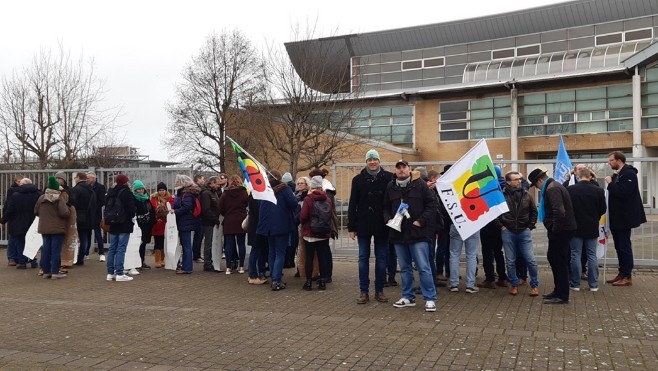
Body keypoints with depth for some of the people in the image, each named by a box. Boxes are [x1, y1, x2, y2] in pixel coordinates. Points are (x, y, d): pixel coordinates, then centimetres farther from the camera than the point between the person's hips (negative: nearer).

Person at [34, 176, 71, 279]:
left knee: (46, 250, 11)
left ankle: (46, 271, 16)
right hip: (57, 228, -6)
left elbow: (36, 212, 11)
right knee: (56, 250, -2)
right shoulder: (59, 199, -14)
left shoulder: (41, 198, 4)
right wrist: (68, 210, 2)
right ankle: (55, 272, -1)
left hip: (44, 228, 6)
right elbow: (65, 213, -20)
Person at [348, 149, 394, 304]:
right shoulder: (358, 179, 1)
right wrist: (351, 227, -1)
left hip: (382, 226, 0)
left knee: (381, 258, 7)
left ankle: (379, 291, 18)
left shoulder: (388, 178, -2)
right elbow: (352, 205, 2)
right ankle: (364, 292, 11)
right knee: (363, 258, 4)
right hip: (363, 225, 1)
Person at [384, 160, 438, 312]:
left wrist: (421, 221, -12)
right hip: (398, 233, 5)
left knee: (423, 267, -3)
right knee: (404, 268, 13)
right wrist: (388, 219, -2)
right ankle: (408, 297, 24)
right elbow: (386, 207, 16)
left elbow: (431, 204, -5)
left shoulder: (419, 184, -3)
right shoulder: (390, 187, 8)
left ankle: (430, 298, 6)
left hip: (417, 233, -4)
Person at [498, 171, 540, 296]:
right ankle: (514, 284, 22)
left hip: (524, 232, 1)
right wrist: (501, 226, -3)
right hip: (508, 232, -1)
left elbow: (534, 211, 15)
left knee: (530, 260, -1)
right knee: (510, 261, 7)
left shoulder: (526, 195, 3)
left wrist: (530, 226, 7)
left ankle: (534, 285, 13)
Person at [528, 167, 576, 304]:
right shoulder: (553, 186, 15)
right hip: (562, 229, 11)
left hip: (561, 230, -11)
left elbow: (559, 212, -29)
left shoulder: (552, 189, -18)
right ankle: (558, 290, 28)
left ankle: (562, 296, 5)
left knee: (559, 261, -3)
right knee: (553, 257, 18)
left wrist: (555, 230, -18)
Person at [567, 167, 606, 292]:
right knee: (592, 255, 8)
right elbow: (603, 209, 3)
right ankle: (593, 284, 11)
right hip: (592, 228, 2)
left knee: (576, 255, 5)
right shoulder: (598, 190, -6)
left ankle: (575, 284, 8)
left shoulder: (570, 189, -13)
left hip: (576, 227, -2)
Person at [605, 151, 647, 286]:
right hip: (616, 218, 9)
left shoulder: (629, 174, -15)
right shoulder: (617, 175, 13)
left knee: (624, 247, -4)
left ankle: (628, 277, 3)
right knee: (619, 247, 14)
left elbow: (623, 193, -26)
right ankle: (622, 273, 22)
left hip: (624, 218, -9)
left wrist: (610, 184, -18)